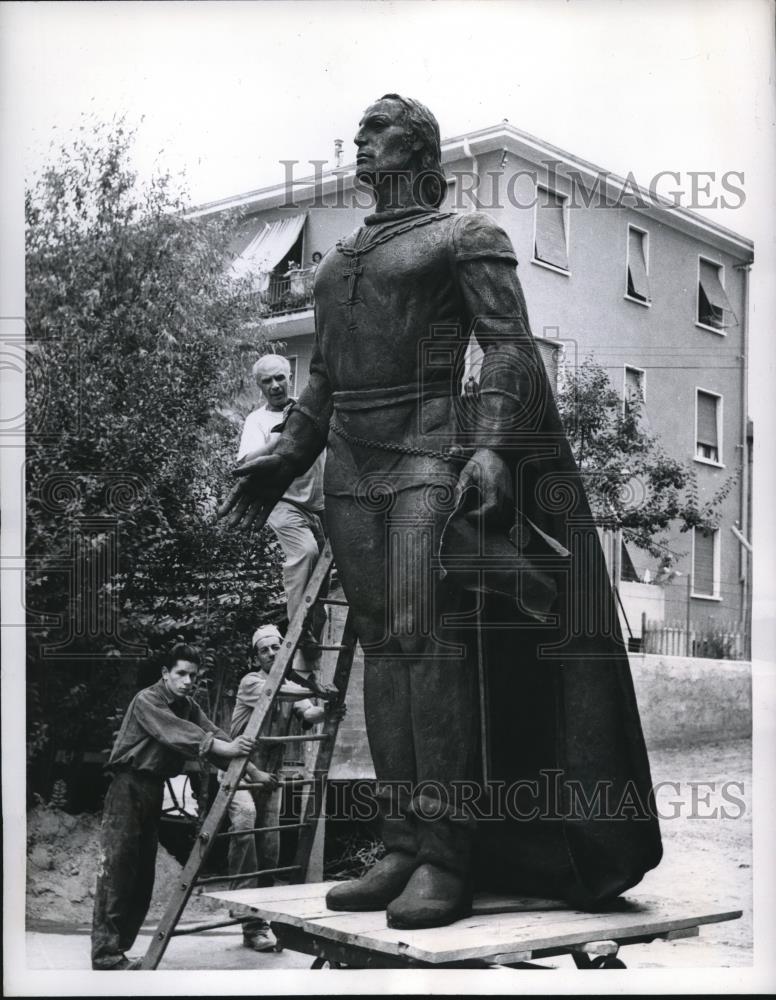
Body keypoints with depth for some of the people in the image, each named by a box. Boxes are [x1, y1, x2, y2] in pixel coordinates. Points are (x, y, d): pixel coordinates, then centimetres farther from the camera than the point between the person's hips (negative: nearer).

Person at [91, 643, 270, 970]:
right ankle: (106, 956, -9)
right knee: (117, 871, -10)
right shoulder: (146, 700, -13)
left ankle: (118, 948, 14)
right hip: (128, 787, -8)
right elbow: (176, 733, -28)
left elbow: (213, 734, 2)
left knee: (143, 875, 7)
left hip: (154, 790, 8)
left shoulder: (188, 707, 10)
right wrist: (221, 747, -39)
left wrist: (251, 769, -8)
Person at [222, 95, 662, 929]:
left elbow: (508, 346, -8)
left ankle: (447, 858, -12)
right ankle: (402, 848, 5)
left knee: (428, 638, -14)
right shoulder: (338, 259, 23)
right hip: (351, 461, 7)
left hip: (430, 452, -7)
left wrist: (491, 448, -22)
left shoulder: (467, 236, 3)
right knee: (381, 647, 3)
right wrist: (285, 458, 15)